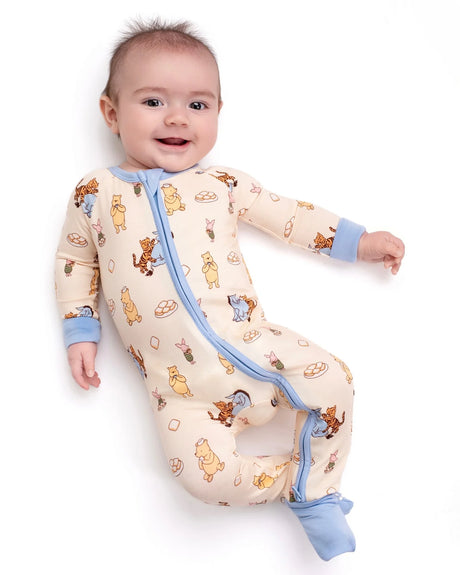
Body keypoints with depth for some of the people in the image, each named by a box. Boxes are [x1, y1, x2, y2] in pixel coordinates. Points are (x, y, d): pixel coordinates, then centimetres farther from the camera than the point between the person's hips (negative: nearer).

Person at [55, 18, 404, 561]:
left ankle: (315, 495, 7)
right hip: (182, 387, -2)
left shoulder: (221, 183, 11)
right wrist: (80, 331, 8)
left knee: (333, 380, -15)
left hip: (252, 341, 2)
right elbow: (75, 262, 17)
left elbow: (287, 213, 19)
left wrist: (355, 239, 19)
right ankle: (299, 479, 5)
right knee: (205, 473, -21)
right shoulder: (95, 192, 8)